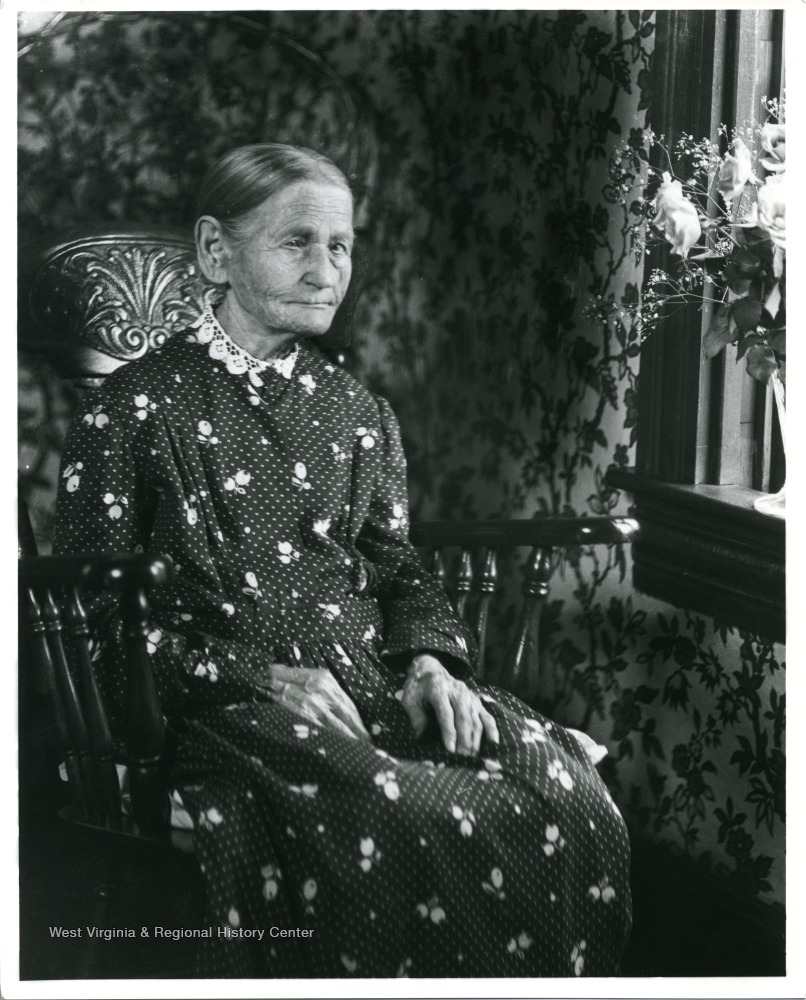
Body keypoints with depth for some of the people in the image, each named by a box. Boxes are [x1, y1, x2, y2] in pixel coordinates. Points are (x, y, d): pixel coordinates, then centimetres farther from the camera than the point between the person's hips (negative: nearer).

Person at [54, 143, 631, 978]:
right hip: (223, 707, -5)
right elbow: (95, 620, -3)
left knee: (566, 792, -21)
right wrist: (261, 676, -14)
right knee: (401, 823, -34)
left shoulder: (360, 415, 18)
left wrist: (431, 661, -4)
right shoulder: (132, 412, 1)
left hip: (373, 681, 5)